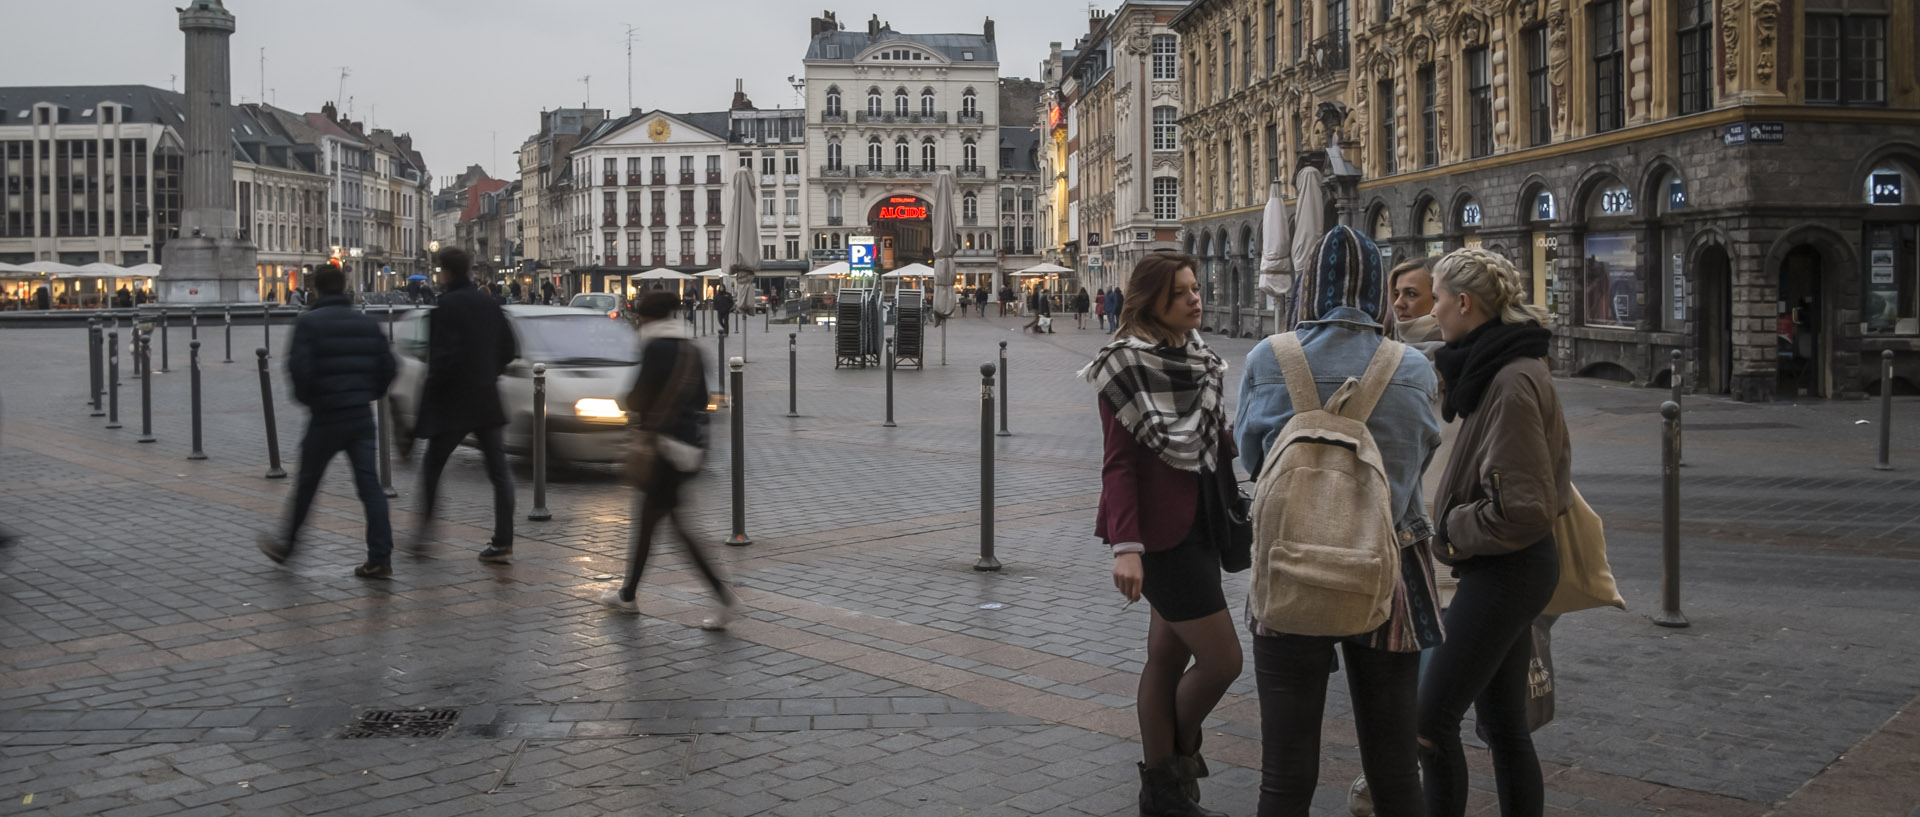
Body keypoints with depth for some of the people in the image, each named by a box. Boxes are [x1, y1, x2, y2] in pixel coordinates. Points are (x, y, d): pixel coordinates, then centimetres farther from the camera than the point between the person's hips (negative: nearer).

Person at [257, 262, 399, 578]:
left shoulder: (309, 323, -8)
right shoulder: (368, 324, 7)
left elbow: (299, 368, -17)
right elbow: (388, 367, 5)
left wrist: (306, 398, 0)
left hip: (326, 417, -4)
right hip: (362, 416, 4)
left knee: (306, 484, 12)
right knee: (369, 484, 1)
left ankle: (285, 545, 29)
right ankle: (380, 557, -4)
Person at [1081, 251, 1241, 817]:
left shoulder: (1197, 359, 10)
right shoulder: (1128, 367, -13)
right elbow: (1119, 462, -16)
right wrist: (1125, 545, -23)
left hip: (1199, 526, 8)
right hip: (1163, 534, -8)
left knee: (1169, 658, 13)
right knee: (1222, 660, -6)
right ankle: (1181, 746, 19)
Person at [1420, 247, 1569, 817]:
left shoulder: (1513, 382, -20)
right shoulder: (1497, 368, 11)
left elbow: (1523, 508, -23)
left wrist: (1455, 530, -9)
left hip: (1504, 572, -10)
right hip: (1505, 571, 10)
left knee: (1432, 720, -5)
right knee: (1504, 727, 14)